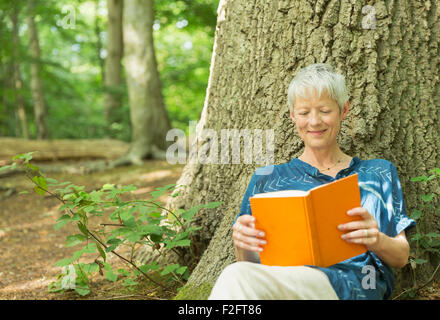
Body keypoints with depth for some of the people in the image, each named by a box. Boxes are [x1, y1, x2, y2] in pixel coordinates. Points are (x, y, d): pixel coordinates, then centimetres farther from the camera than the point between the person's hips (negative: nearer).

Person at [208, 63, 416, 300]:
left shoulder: (378, 174, 22)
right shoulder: (267, 179, 22)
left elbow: (401, 257, 16)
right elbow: (250, 262, 16)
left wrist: (377, 241, -9)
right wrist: (242, 243, -10)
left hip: (352, 285, -2)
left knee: (237, 278, -36)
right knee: (239, 274, -39)